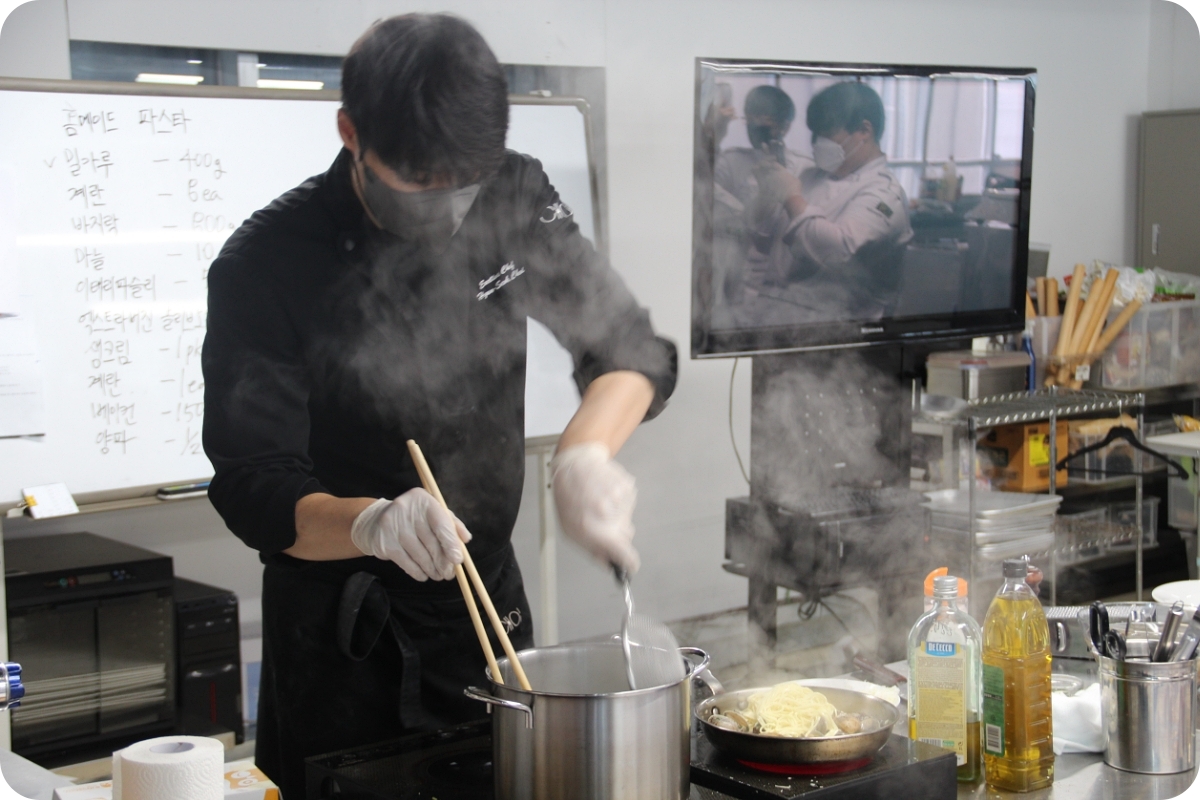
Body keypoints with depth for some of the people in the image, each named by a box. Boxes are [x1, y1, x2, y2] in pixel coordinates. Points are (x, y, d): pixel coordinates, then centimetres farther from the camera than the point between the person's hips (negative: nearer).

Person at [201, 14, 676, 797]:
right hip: (343, 639, -4)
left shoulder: (516, 199, -7)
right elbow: (257, 493, -21)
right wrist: (373, 523, -42)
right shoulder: (267, 264, -20)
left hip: (491, 605, 4)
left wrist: (586, 450, -26)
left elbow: (632, 348, -5)